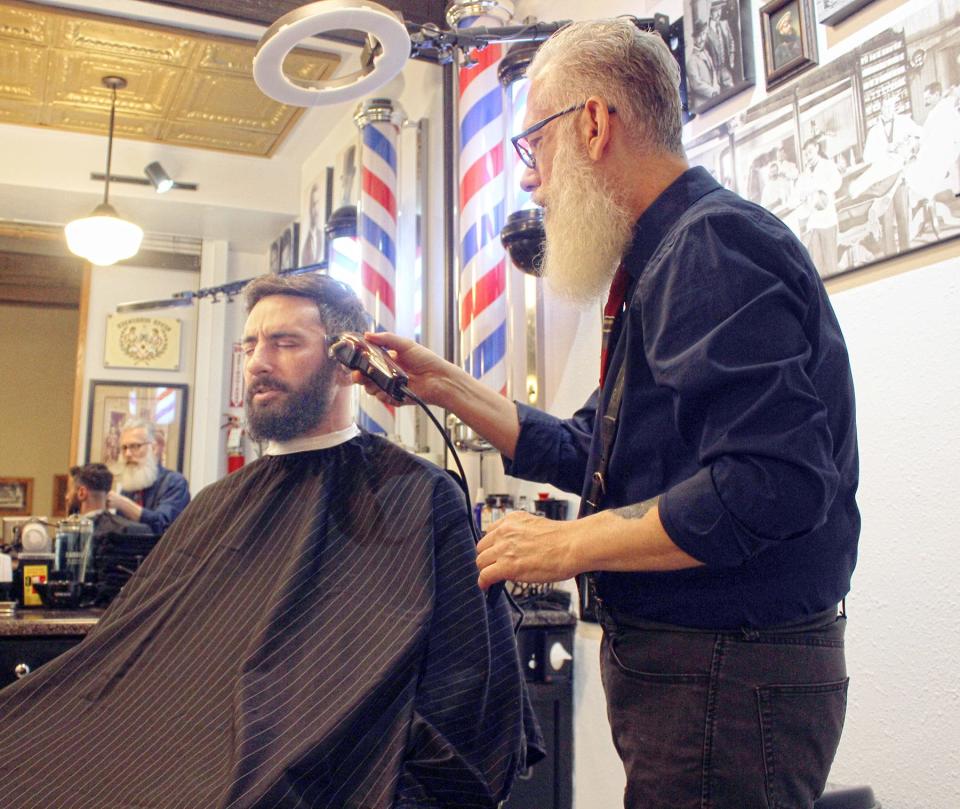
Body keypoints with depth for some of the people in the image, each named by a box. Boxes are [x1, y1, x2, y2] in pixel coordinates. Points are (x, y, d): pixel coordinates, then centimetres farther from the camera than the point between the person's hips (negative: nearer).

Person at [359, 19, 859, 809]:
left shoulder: (718, 244, -18)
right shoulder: (662, 260, 15)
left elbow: (770, 484, -28)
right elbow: (583, 455, 18)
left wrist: (569, 545, -18)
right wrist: (440, 381, 14)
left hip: (731, 676, -10)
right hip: (668, 656, 10)